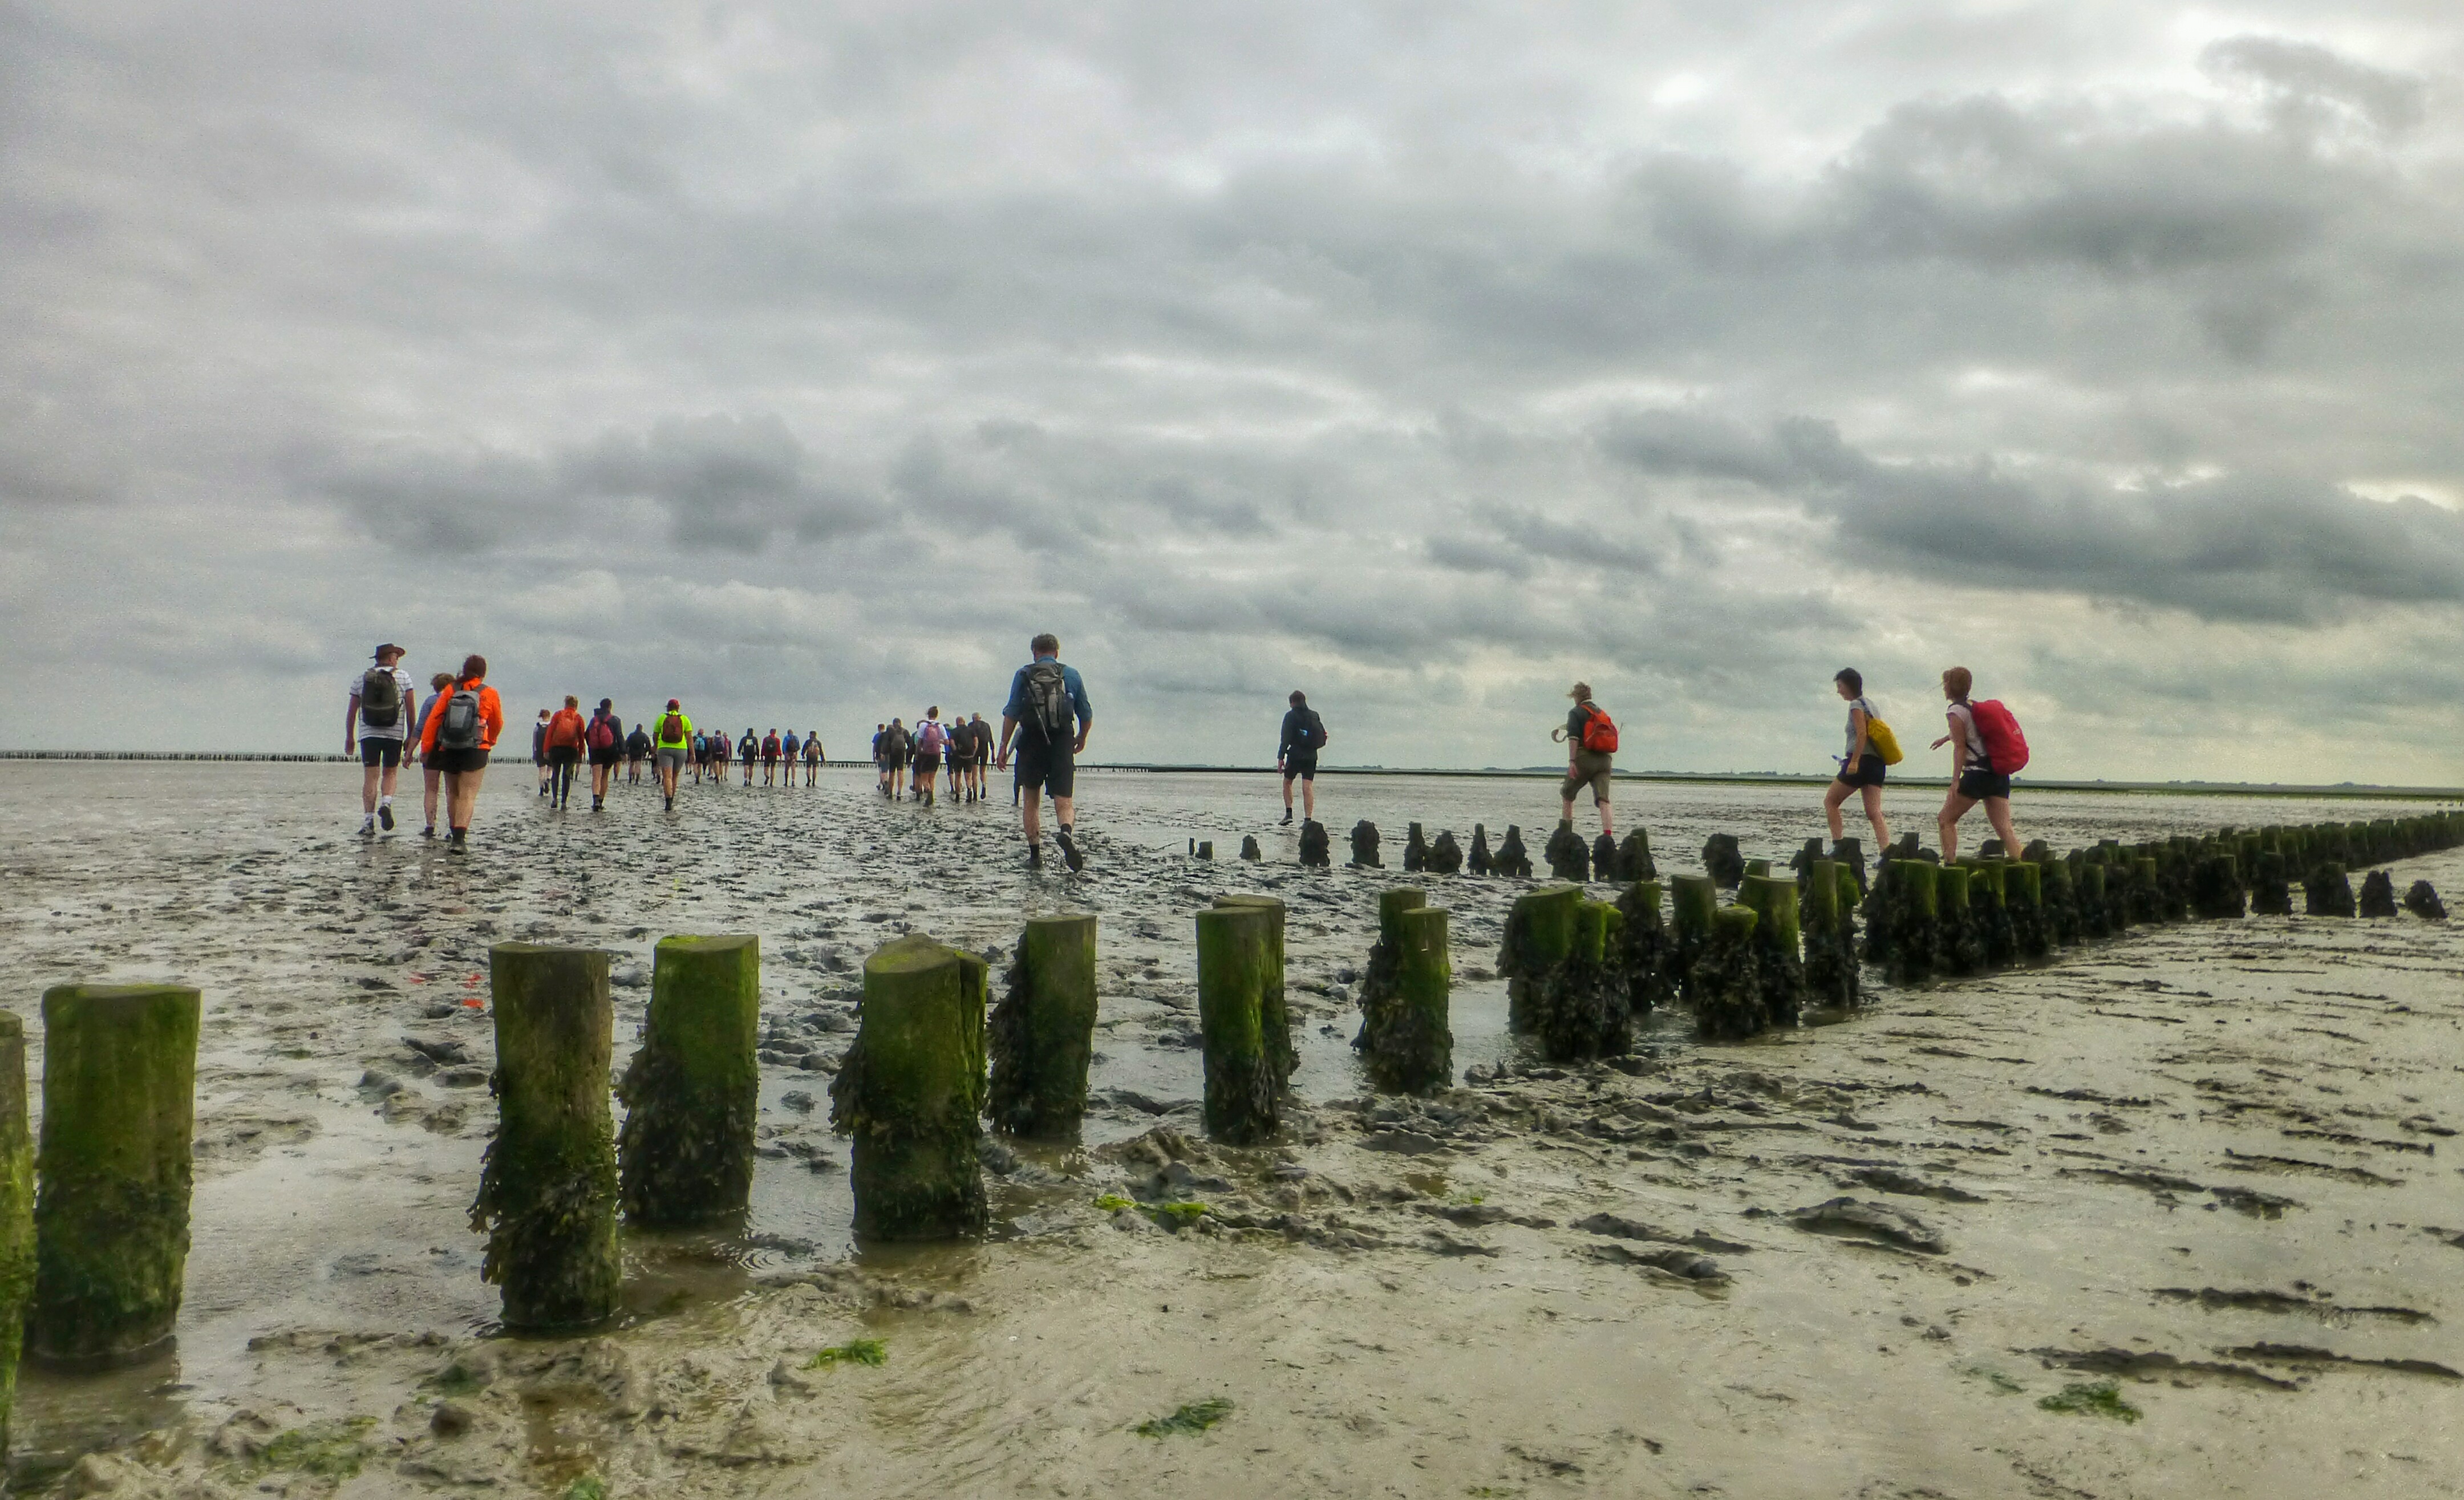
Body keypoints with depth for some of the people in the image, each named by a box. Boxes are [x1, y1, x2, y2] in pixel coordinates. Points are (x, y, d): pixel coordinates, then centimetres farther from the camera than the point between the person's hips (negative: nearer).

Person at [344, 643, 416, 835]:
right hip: (394, 734, -1)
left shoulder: (361, 678, 8)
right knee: (390, 773, 14)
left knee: (371, 777, 1)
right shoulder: (403, 677, 3)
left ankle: (368, 822, -4)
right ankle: (386, 803, -13)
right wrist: (410, 735, 7)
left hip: (368, 734, 1)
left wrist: (349, 737, 16)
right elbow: (410, 708, 1)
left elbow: (352, 710, 8)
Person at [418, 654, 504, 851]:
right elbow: (497, 724, 12)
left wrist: (426, 748, 4)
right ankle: (459, 838, -19)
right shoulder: (490, 694, 0)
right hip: (476, 751, -3)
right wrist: (490, 742, 32)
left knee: (452, 793, 19)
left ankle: (454, 833, 29)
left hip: (448, 751, 3)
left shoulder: (451, 691, 5)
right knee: (468, 795, -5)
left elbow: (433, 719, 0)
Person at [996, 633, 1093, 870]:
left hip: (1031, 743, 0)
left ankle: (1035, 854, 11)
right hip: (1062, 743, 0)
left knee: (1030, 800, 14)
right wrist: (1082, 738, 28)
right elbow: (1086, 715, 10)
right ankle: (1066, 832, -33)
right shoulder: (1071, 675, 9)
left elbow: (1011, 713, -2)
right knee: (1064, 801, -1)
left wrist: (1004, 746, 2)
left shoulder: (1024, 675, 5)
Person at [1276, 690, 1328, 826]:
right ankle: (1308, 819, -10)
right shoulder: (1315, 715, 9)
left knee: (1287, 782, 16)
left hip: (1295, 755, -3)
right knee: (1308, 786, -1)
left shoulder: (1291, 716, -4)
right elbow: (1323, 737, 12)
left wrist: (1281, 757, -11)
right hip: (1311, 756, 3)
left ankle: (1289, 813, 5)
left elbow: (1285, 738, -10)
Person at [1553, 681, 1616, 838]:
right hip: (1605, 760, 5)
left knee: (1567, 793, 15)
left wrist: (1572, 761, -17)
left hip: (1585, 758, -4)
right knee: (1603, 799, -7)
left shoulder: (1576, 712, 3)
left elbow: (1573, 737, -10)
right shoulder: (1602, 713, 23)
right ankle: (1608, 834, -25)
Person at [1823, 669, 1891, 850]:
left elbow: (1862, 734, -18)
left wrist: (1854, 761, -22)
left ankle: (1838, 844, 0)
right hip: (1877, 763, 8)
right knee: (1874, 812, -1)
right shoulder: (1870, 704, 21)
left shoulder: (1856, 704, -5)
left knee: (1830, 801, 6)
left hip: (1863, 761, -8)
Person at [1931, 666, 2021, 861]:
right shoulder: (1976, 706, 19)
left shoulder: (1955, 711, -6)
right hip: (2000, 774, 8)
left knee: (1946, 820, 5)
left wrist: (1955, 781, -13)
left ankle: (1950, 865, -2)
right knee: (2004, 828, 1)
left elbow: (1960, 748, -11)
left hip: (1977, 774, -8)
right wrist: (1946, 738, 57)